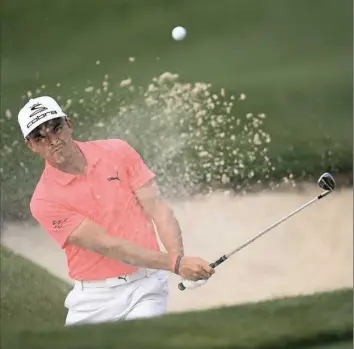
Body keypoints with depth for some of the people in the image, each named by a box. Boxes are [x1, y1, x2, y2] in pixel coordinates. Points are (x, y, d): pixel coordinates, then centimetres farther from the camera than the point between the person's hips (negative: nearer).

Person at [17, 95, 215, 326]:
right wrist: (175, 264, -25)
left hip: (145, 284, 0)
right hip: (94, 298, 0)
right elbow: (107, 245, -17)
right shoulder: (45, 202, -9)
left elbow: (157, 207, -4)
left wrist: (179, 257, -23)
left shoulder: (117, 152, 1)